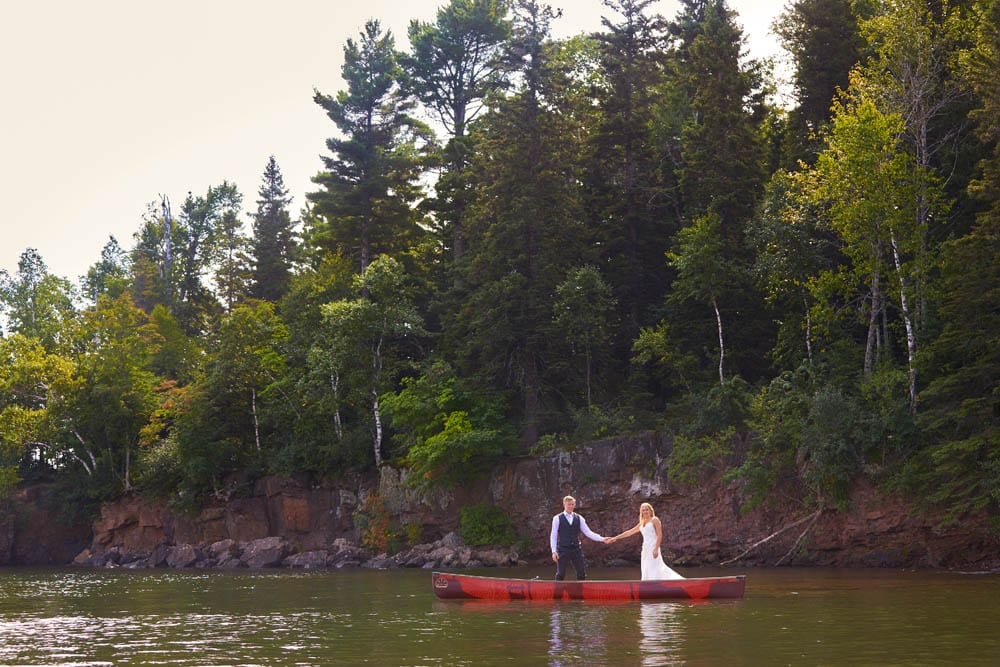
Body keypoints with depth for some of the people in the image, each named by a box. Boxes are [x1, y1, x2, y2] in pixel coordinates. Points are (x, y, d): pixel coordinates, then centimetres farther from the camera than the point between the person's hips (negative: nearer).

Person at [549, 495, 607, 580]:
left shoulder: (579, 518, 9)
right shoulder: (557, 518, 0)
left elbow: (588, 533, 6)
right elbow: (553, 536, -1)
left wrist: (602, 539, -6)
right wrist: (554, 551, -10)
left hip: (576, 550, 3)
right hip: (563, 550, -3)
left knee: (582, 573, 0)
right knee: (560, 574, -1)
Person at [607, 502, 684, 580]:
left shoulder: (654, 520, -1)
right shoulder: (642, 524, 20)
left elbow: (659, 535, -9)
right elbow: (629, 532, 25)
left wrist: (656, 549, -20)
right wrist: (615, 538, 25)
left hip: (653, 548, -8)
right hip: (645, 549, 8)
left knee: (654, 571, -15)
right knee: (647, 573, 2)